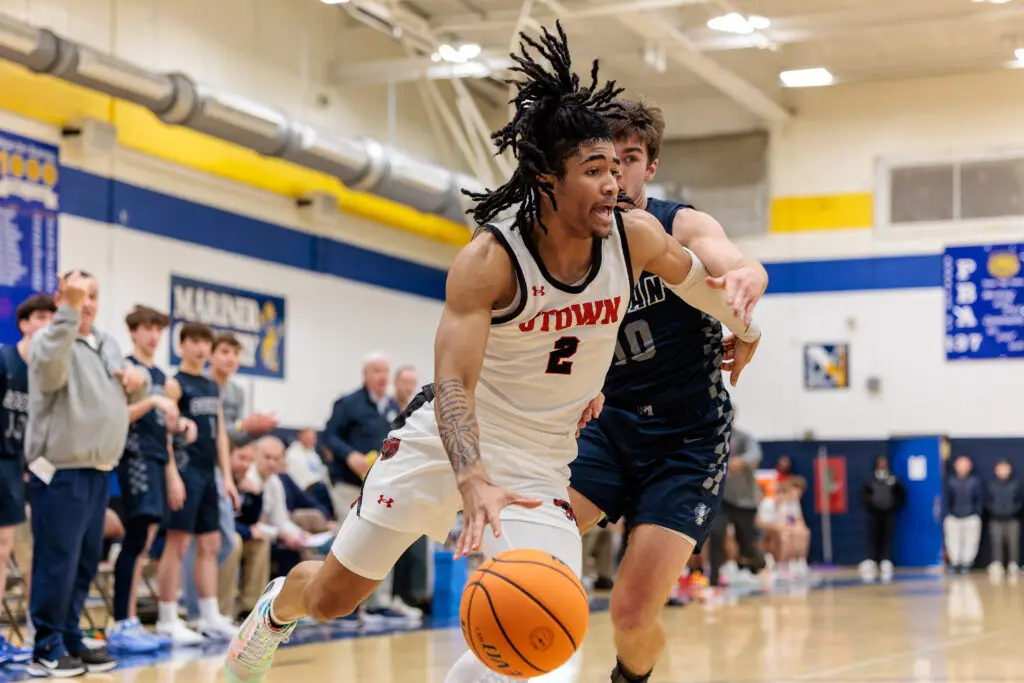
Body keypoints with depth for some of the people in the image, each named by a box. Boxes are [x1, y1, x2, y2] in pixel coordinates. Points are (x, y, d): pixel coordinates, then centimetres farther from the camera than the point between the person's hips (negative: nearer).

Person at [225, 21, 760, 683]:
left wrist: (743, 327, 30)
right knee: (333, 594, 9)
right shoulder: (489, 260, -24)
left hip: (540, 463, 3)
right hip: (447, 441, -3)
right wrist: (474, 483, -46)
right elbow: (453, 382, -30)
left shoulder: (636, 236, -11)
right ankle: (275, 610, 45)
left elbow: (690, 274, 13)